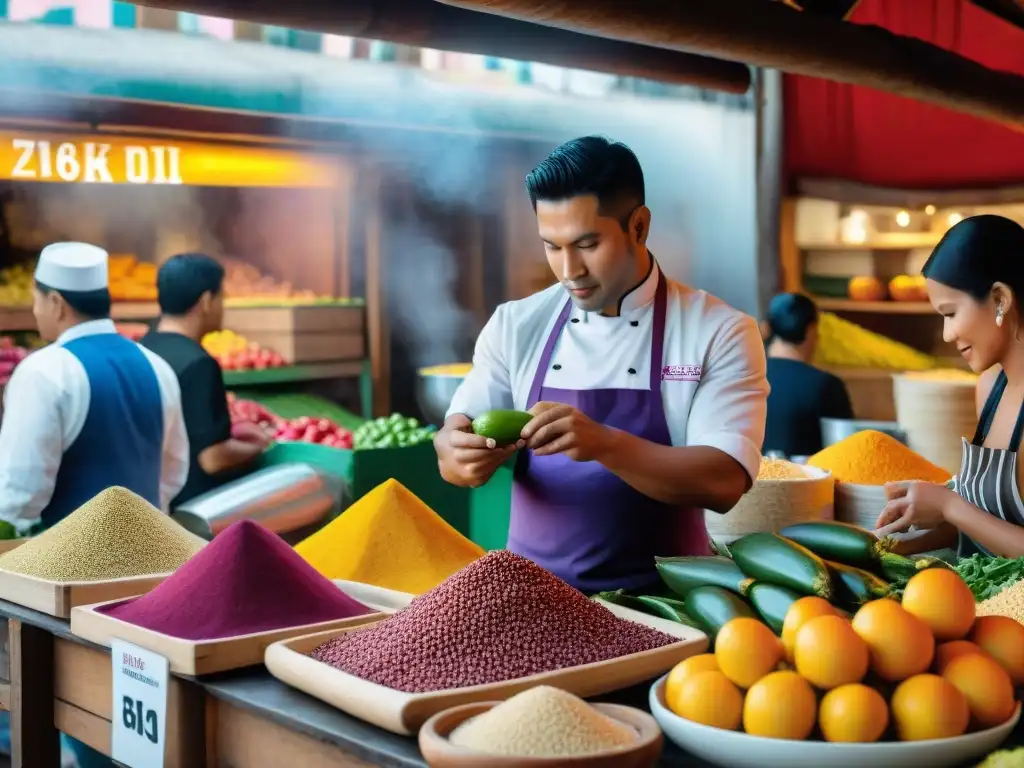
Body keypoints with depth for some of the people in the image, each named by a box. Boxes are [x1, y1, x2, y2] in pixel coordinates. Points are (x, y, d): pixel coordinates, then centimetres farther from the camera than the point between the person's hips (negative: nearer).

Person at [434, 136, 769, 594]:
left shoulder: (720, 333, -4)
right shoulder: (516, 326, 5)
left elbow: (724, 482, -13)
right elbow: (457, 455, 3)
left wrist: (604, 443, -26)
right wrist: (458, 452, -19)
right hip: (532, 591, 3)